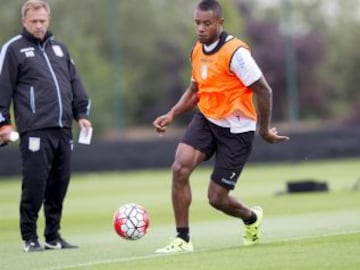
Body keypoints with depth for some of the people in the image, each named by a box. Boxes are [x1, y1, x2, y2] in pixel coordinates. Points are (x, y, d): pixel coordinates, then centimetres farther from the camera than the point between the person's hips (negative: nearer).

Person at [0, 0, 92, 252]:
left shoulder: (59, 48, 20)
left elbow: (75, 82, 23)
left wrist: (81, 113, 15)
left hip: (63, 130, 6)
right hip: (35, 130, -6)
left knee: (59, 184, 6)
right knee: (35, 183, -9)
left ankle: (53, 236, 15)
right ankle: (30, 238, -2)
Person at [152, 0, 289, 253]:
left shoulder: (235, 52, -20)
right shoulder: (198, 51, 4)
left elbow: (264, 91, -16)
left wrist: (265, 130, -8)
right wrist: (172, 115, 3)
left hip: (236, 129, -6)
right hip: (205, 119, 6)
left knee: (217, 198, -2)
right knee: (180, 168, -19)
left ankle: (252, 218, 33)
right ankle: (183, 239, -9)